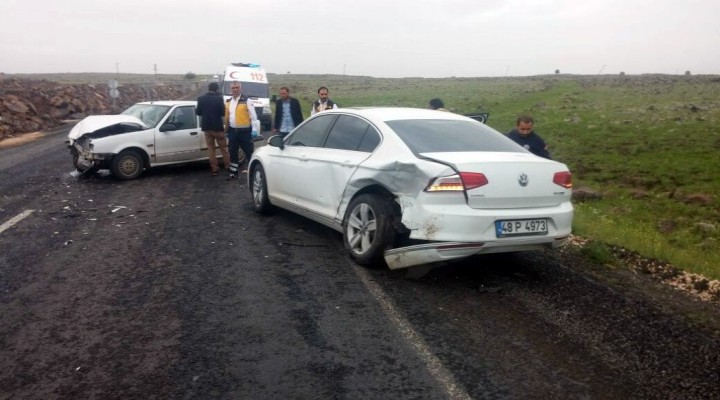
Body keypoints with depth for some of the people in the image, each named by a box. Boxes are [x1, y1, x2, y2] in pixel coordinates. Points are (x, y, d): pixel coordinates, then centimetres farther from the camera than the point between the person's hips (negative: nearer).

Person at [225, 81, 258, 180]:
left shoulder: (246, 100, -6)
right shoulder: (228, 102, 12)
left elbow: (253, 116, -9)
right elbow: (226, 117, 16)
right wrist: (226, 129, 15)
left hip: (244, 131, -6)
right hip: (232, 131, 6)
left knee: (249, 152, 0)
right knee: (233, 153, 11)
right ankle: (233, 173, 22)